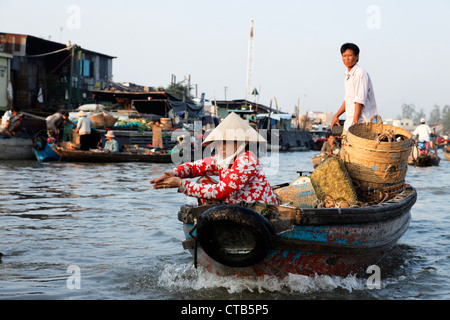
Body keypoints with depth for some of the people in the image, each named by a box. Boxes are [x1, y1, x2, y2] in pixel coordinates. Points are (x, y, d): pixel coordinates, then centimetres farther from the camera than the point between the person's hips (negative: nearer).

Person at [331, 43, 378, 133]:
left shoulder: (360, 73, -13)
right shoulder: (348, 75, 16)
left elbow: (360, 100, -19)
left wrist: (355, 122, -23)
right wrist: (336, 116, 22)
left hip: (361, 122, -9)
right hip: (349, 121, 9)